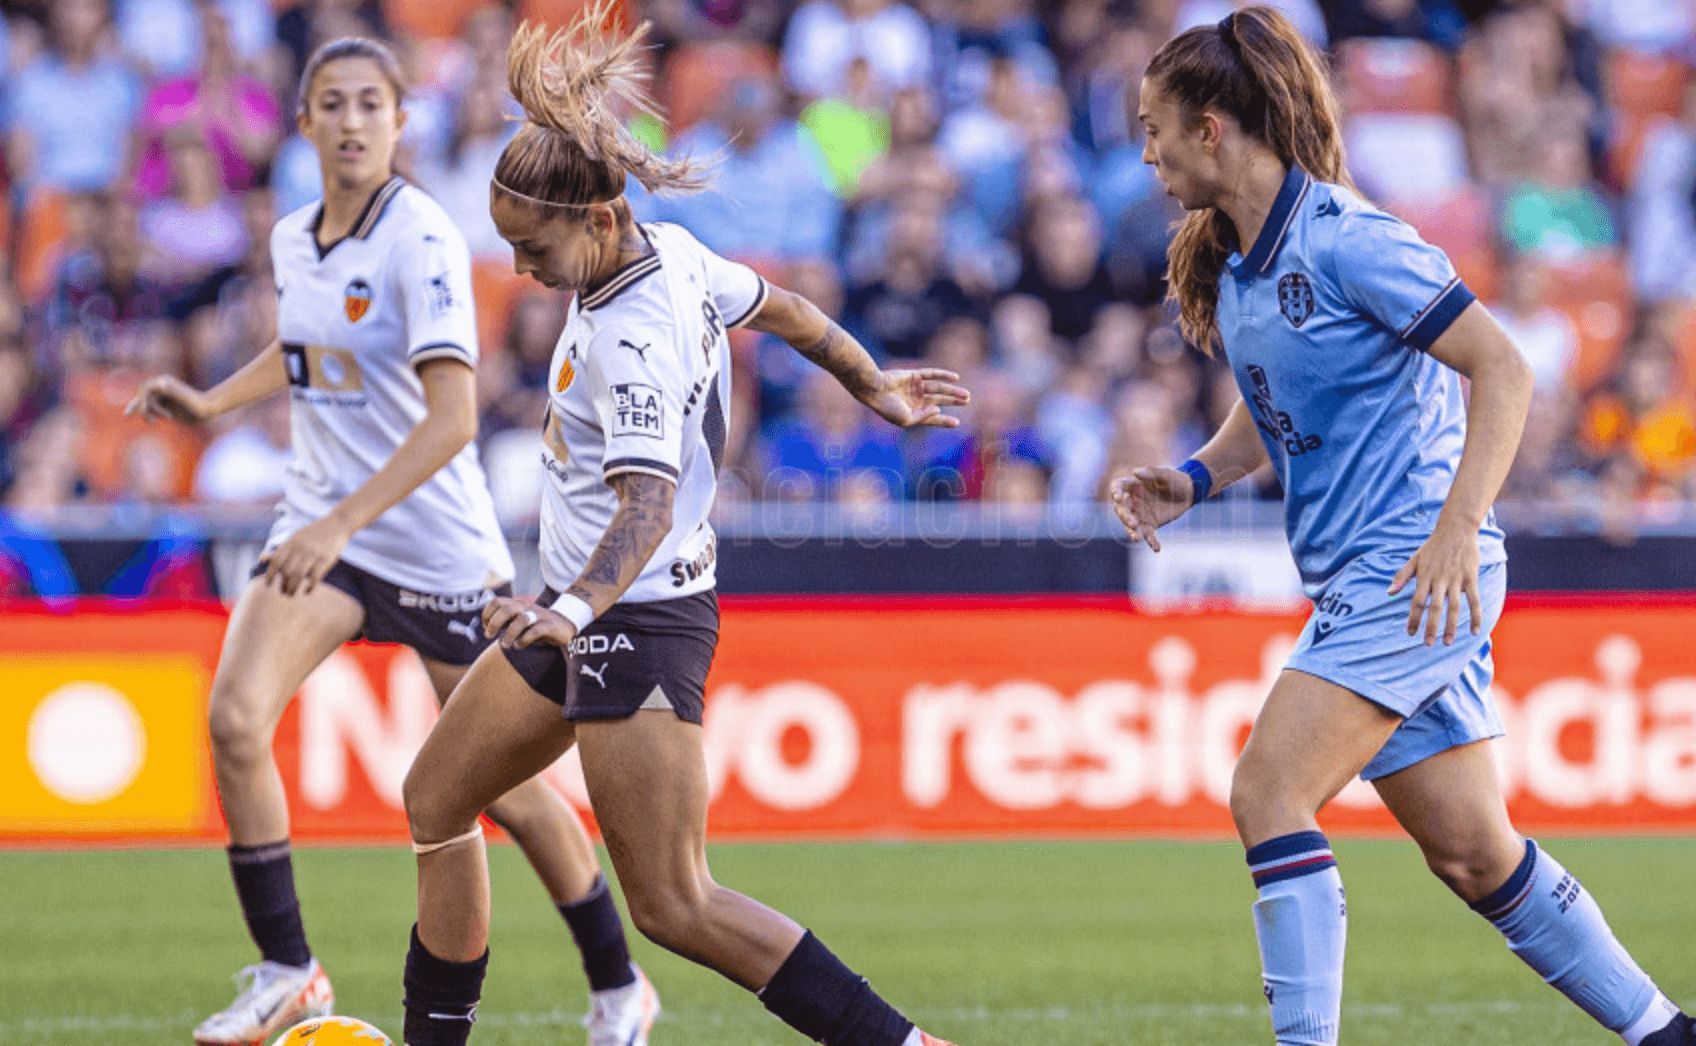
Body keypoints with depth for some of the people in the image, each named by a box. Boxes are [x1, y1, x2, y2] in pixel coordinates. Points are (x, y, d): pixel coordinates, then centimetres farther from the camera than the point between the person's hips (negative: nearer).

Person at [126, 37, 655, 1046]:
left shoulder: (422, 239, -19)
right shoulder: (293, 240, 3)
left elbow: (452, 414, -27)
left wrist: (343, 522, -34)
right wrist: (209, 402, 11)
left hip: (439, 545, -5)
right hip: (322, 524, 6)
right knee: (235, 717, -17)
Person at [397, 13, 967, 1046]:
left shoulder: (631, 342, -26)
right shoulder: (671, 252, 1)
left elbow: (648, 504, -37)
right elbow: (775, 305, 19)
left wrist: (575, 609, -53)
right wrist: (873, 385, 36)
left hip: (638, 616, -10)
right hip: (588, 608, 10)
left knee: (675, 908, -11)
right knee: (438, 802, 17)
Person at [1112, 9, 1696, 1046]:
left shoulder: (1346, 240, -15)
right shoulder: (1228, 264, 11)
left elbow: (1503, 368, -17)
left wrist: (1456, 531, -25)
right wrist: (1193, 479, 6)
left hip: (1418, 574, -9)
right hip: (1360, 581, 9)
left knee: (1270, 793, -18)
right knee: (1473, 852, 10)